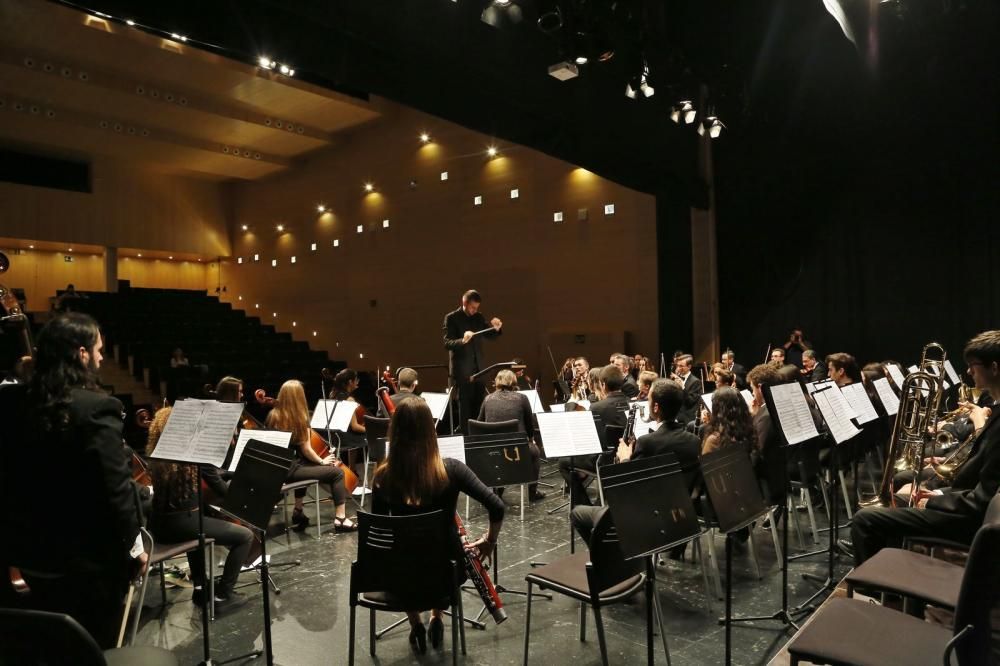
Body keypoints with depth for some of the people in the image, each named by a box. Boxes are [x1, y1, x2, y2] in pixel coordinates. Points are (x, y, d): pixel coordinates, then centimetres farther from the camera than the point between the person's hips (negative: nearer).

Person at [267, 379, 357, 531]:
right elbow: (306, 450, -11)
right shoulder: (300, 418, -13)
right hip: (289, 469, -8)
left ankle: (298, 512, 37)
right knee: (337, 472, -1)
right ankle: (340, 519, -4)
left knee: (305, 466, 38)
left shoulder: (273, 415, 4)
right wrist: (322, 461, 6)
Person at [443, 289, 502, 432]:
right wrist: (463, 340, -35)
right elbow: (447, 343, -17)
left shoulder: (479, 317, 7)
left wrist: (496, 329, -8)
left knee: (478, 405, 13)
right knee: (465, 406, 1)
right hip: (462, 369, -6)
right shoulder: (451, 318, -9)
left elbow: (489, 335, 14)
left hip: (478, 367, 6)